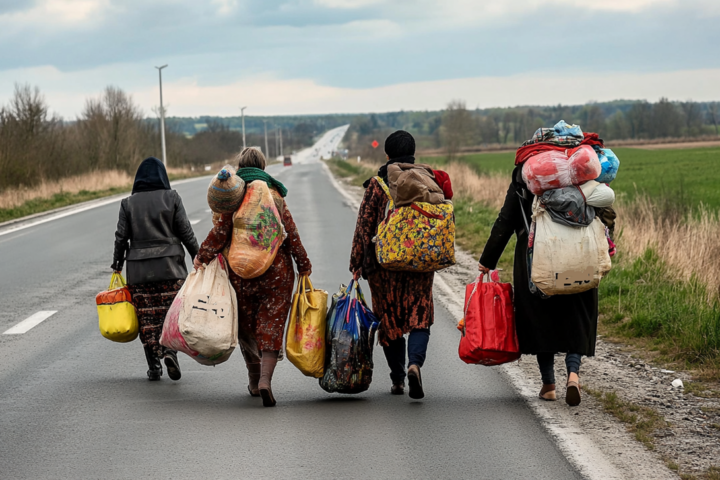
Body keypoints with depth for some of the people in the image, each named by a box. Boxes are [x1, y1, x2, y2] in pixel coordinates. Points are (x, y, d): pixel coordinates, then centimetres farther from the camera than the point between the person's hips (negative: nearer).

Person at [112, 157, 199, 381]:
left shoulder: (128, 203, 3)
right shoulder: (171, 198, -1)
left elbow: (121, 237, 2)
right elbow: (185, 232, -1)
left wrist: (117, 265, 13)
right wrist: (198, 257, 8)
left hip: (139, 270, 1)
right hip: (170, 266, -1)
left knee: (147, 318, 4)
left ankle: (154, 366, 3)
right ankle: (170, 350, -18)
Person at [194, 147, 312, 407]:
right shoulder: (274, 194, 2)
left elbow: (220, 232, -8)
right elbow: (291, 233, 2)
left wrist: (203, 256, 3)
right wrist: (303, 264, 11)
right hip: (276, 269, 0)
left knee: (246, 326, 14)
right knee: (271, 324, -1)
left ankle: (254, 381, 21)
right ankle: (265, 378, -18)